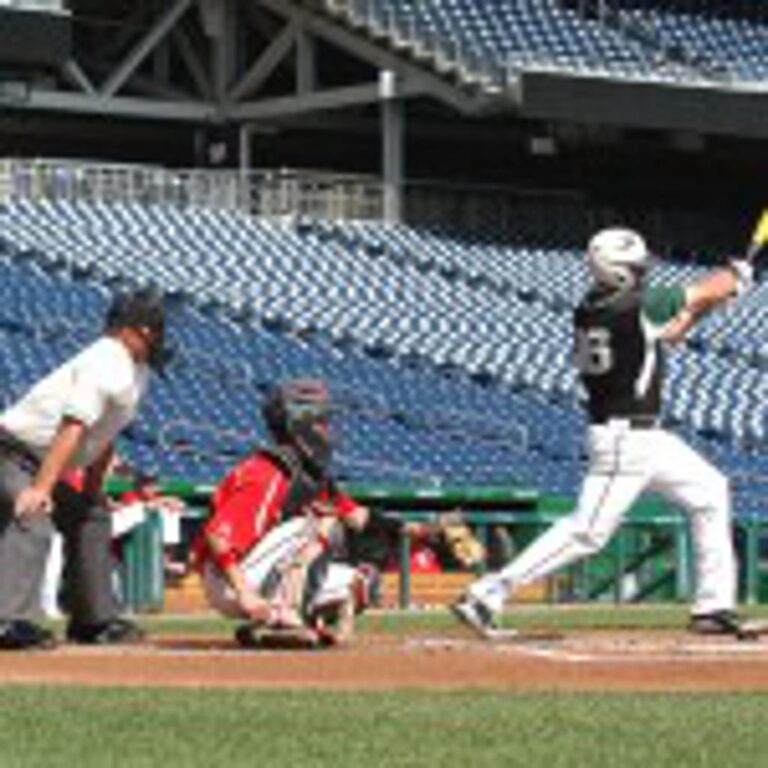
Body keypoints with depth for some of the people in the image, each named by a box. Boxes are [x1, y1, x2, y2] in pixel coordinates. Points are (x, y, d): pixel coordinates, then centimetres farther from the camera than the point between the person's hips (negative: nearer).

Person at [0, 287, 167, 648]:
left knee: (89, 519, 18)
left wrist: (92, 493, 19)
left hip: (44, 462, 11)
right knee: (31, 524, -28)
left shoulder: (136, 371, 11)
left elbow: (104, 435, 19)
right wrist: (41, 488, -36)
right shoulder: (103, 364, -21)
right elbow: (73, 428, -30)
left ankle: (94, 618, 26)